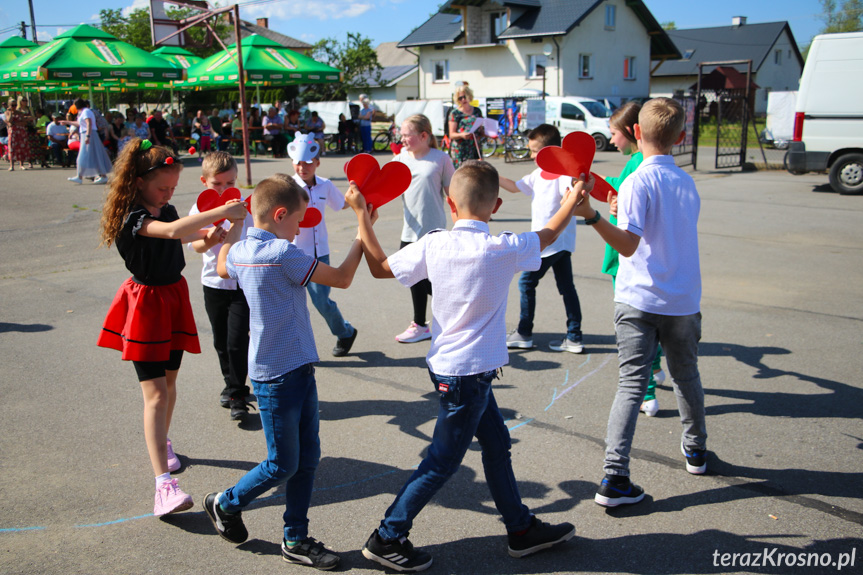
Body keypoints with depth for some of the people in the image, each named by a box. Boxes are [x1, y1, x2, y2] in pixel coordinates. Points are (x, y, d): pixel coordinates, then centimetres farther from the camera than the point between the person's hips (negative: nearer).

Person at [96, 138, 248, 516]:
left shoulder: (166, 210, 5)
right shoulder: (132, 218, -21)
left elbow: (181, 234, 27)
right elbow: (172, 231, -42)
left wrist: (206, 235, 6)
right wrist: (222, 211, -42)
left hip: (173, 296, 8)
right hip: (146, 303, -8)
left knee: (168, 380, 17)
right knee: (155, 392, -13)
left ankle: (162, 443, 41)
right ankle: (164, 484, -16)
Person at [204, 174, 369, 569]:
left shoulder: (241, 251, 5)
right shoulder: (282, 254, -22)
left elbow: (223, 268, 30)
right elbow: (341, 278, -16)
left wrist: (232, 225, 40)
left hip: (298, 371, 9)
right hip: (277, 377, -9)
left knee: (307, 458, 13)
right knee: (283, 464, 8)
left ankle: (296, 540, 24)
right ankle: (225, 504, 32)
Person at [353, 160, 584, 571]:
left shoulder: (432, 245, -6)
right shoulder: (502, 249, -17)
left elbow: (380, 268, 5)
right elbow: (549, 234, 1)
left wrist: (364, 222, 17)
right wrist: (577, 191, 18)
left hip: (449, 365, 7)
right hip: (469, 371, -7)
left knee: (496, 441, 19)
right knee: (443, 460, 5)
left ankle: (521, 529, 32)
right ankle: (386, 538, 15)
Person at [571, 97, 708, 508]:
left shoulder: (638, 182, -12)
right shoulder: (687, 182, 6)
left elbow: (629, 245, -21)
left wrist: (592, 216, -33)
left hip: (639, 300, -4)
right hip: (684, 299, 5)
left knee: (632, 384, -3)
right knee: (686, 376, 23)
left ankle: (614, 478, -7)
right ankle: (696, 450, 41)